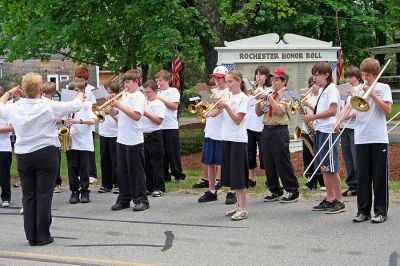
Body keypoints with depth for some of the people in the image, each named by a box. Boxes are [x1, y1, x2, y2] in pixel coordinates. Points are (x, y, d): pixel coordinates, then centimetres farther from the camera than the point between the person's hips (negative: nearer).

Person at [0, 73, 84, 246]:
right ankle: (43, 236, 4)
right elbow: (76, 105, -4)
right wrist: (80, 96, 18)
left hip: (23, 156, 4)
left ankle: (31, 236, 13)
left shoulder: (14, 109, -4)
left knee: (28, 196, 10)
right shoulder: (49, 107, -13)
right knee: (44, 196, 1)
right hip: (46, 154, -3)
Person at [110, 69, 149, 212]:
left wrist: (120, 106, -19)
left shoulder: (139, 96, -7)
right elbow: (120, 117, 16)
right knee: (122, 171, 10)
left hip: (134, 140, -7)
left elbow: (136, 116, -20)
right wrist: (112, 108, -1)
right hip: (121, 139, 7)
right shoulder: (124, 96, 14)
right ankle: (124, 199, 18)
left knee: (136, 171, -1)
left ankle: (141, 200, 5)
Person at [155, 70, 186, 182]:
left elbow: (174, 106, -10)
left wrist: (160, 99, -12)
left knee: (173, 152, 0)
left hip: (171, 127, -4)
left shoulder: (173, 91, 2)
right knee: (162, 153, 6)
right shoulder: (157, 92, 14)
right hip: (158, 127, 5)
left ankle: (178, 175, 8)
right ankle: (165, 175, 14)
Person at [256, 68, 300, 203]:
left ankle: (293, 191, 4)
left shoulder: (286, 95, -4)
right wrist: (259, 100, -3)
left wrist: (268, 97, -19)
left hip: (279, 130, -7)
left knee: (283, 163, -5)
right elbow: (259, 113, 13)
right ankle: (275, 191, 18)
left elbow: (279, 110, -21)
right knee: (268, 163, 8)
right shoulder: (269, 94, 15)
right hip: (267, 130, 7)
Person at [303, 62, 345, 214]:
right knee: (323, 168, 9)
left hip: (328, 131, -10)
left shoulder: (331, 89, -9)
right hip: (319, 131, 10)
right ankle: (329, 200, 14)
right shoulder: (323, 90, 19)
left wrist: (313, 117, -15)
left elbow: (332, 111, -18)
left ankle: (339, 201, -4)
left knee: (331, 168, -8)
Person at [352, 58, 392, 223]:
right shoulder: (357, 89, 11)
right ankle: (363, 211, 12)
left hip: (379, 138, -3)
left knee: (380, 176, 0)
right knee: (363, 176, 5)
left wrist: (372, 94, -12)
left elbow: (387, 110, -8)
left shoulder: (383, 88, 4)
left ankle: (381, 211, 6)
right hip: (361, 139, 3)